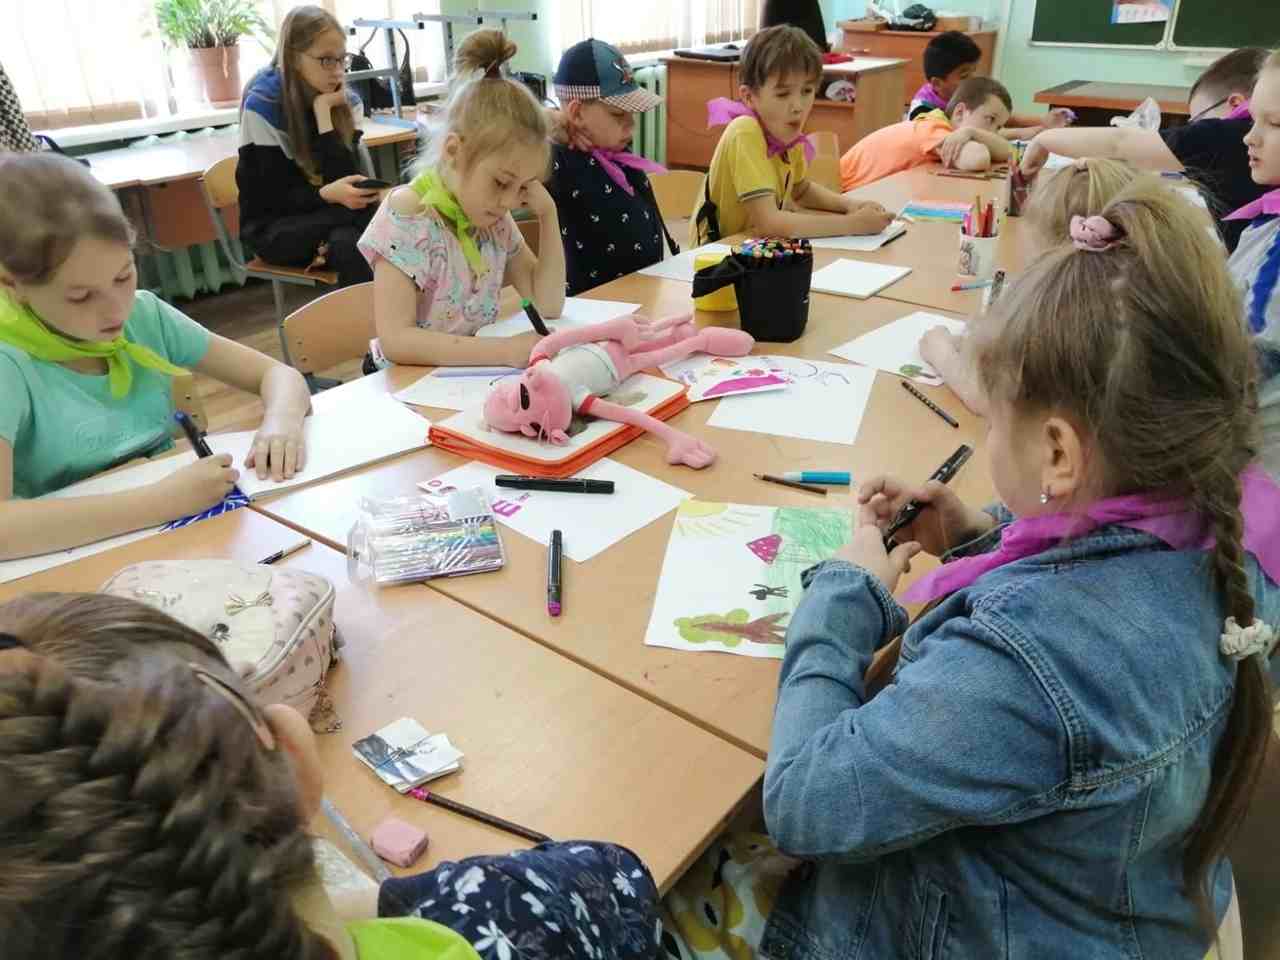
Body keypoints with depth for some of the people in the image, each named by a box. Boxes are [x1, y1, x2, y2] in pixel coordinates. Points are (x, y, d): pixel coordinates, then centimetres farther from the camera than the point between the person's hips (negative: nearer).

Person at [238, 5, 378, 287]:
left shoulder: (346, 100, -2)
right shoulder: (263, 104, -14)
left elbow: (346, 179, -12)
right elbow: (276, 196, -16)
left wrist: (324, 112, -19)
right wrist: (328, 194, -34)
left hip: (324, 218, 3)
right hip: (273, 229, -3)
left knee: (349, 245, -33)